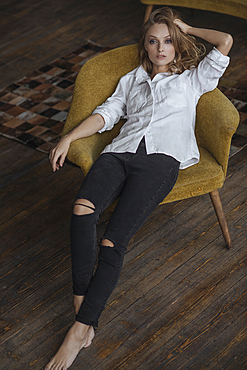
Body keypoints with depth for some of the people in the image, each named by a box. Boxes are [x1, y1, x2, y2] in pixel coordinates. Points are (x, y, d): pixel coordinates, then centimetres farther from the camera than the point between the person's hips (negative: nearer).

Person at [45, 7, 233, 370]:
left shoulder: (192, 79, 25)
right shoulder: (132, 80, 34)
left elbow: (225, 41, 14)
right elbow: (106, 113, 22)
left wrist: (185, 28, 28)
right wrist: (68, 138, 6)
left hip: (162, 157, -3)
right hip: (120, 151, 3)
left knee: (112, 242, -25)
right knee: (82, 211, -32)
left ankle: (80, 329, -27)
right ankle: (82, 310, -32)